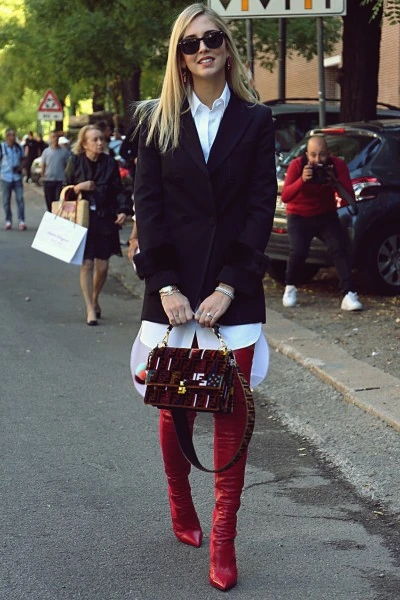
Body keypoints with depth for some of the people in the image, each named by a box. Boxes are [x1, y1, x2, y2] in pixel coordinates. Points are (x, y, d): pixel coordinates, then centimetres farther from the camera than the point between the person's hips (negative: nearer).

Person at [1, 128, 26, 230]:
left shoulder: (19, 147, 4)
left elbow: (22, 159, 14)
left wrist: (20, 167, -4)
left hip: (17, 177, 1)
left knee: (20, 199, -5)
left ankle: (21, 221, -3)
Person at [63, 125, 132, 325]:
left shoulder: (110, 163, 2)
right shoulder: (75, 162, 0)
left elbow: (119, 191, 5)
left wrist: (123, 210, -10)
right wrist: (78, 187, -14)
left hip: (106, 220, 2)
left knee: (102, 266, 5)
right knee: (87, 264, -6)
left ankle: (95, 299, 32)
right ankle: (90, 309, 2)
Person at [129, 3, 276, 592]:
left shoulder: (255, 120, 4)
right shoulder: (158, 120, 6)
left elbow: (261, 206, -2)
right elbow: (148, 205, 0)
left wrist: (229, 286, -11)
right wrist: (165, 285, -10)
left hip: (234, 288, 0)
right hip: (173, 286, 1)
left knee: (232, 410, -1)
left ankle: (223, 538, 4)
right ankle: (181, 507, 28)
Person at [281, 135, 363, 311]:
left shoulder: (338, 165, -15)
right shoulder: (297, 165, -20)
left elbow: (350, 197, -17)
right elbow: (285, 197, -28)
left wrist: (335, 183, -36)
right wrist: (302, 180, -44)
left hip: (326, 215, 2)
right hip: (299, 217, -2)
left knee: (339, 248, -21)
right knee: (298, 251, -23)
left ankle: (349, 294, -22)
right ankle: (290, 288, 4)